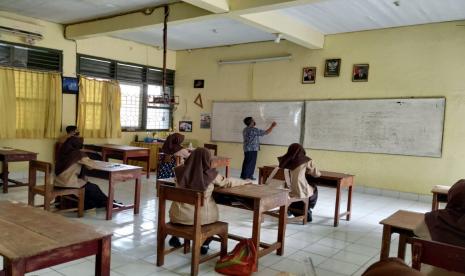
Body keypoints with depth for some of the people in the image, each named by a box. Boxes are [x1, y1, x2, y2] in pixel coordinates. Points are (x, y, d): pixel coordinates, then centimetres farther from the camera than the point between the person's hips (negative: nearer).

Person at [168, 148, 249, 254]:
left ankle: (175, 237, 39)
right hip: (202, 217, -2)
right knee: (211, 212, 32)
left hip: (178, 216, 2)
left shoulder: (180, 171, -6)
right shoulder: (210, 174, -12)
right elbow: (227, 182, 6)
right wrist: (244, 181, 25)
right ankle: (205, 244, 32)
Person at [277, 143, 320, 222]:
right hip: (299, 192, -3)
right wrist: (308, 171, 22)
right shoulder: (306, 161, -7)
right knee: (314, 190, 30)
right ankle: (307, 212, 33)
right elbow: (317, 174, 2)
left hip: (284, 191, 3)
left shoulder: (284, 160, 0)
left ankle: (290, 209, 28)